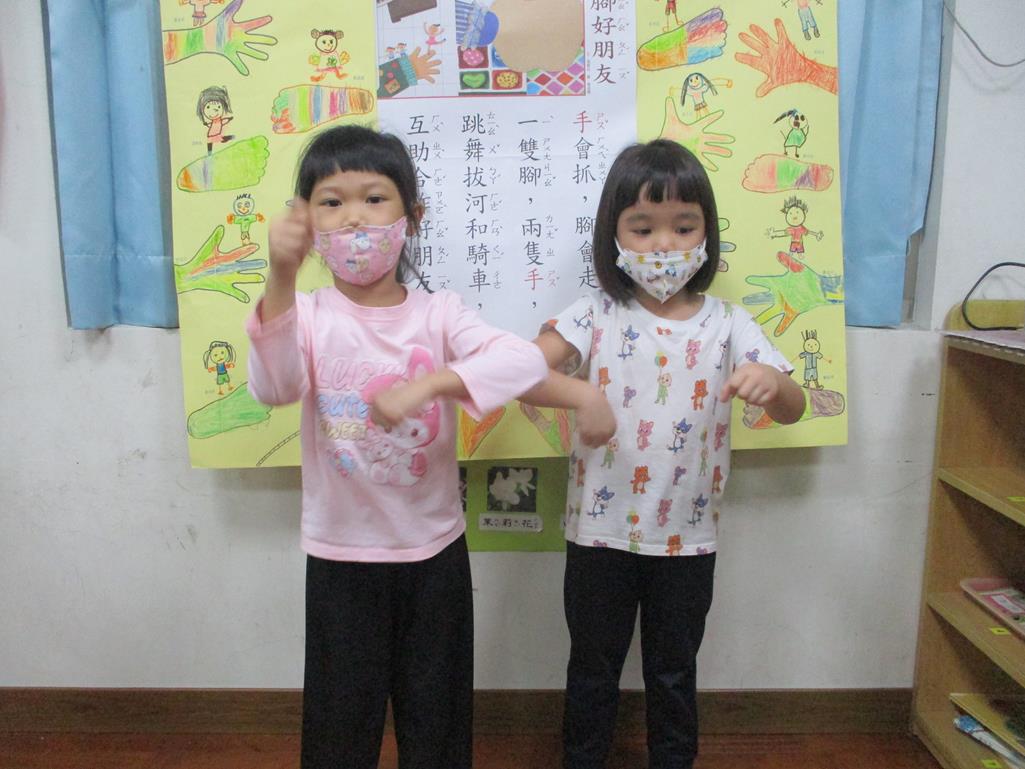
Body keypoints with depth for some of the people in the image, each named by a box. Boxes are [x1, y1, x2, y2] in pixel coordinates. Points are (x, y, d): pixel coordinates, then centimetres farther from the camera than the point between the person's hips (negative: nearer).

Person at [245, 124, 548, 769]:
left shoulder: (437, 313, -7)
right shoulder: (308, 315, -7)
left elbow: (527, 360, -22)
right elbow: (273, 387, -27)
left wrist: (428, 383, -36)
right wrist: (282, 278, -41)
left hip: (435, 550, 1)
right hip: (340, 554, 0)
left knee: (436, 715, 18)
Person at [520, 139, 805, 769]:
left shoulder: (725, 323, -2)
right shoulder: (595, 315, -7)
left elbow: (793, 410, -5)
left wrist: (771, 382, -29)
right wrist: (580, 393, -38)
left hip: (688, 538, 1)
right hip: (600, 533, -1)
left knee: (674, 671, 21)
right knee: (593, 667, 18)